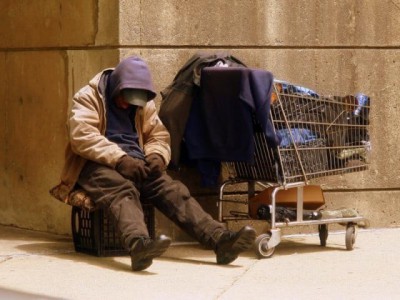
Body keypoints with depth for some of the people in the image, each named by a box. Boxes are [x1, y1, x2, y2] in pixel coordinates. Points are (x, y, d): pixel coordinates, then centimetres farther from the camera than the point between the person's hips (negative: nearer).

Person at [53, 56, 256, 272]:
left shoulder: (143, 104, 19)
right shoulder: (88, 97, 0)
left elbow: (158, 135, 17)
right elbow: (82, 136, -14)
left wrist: (157, 155, -9)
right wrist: (119, 159, -27)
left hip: (134, 164, 6)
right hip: (96, 165, -6)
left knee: (172, 189, -22)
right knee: (123, 190, -38)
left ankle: (220, 239, -41)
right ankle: (138, 244, -69)